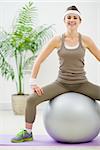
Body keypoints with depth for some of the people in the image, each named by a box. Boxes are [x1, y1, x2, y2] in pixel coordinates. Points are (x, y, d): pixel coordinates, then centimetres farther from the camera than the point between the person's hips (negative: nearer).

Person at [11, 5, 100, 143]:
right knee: (32, 99, -19)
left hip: (81, 84, 0)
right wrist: (33, 82, -9)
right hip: (61, 83, 0)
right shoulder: (57, 40, -4)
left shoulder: (85, 40, -3)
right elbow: (39, 60, -3)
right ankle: (27, 133, 2)